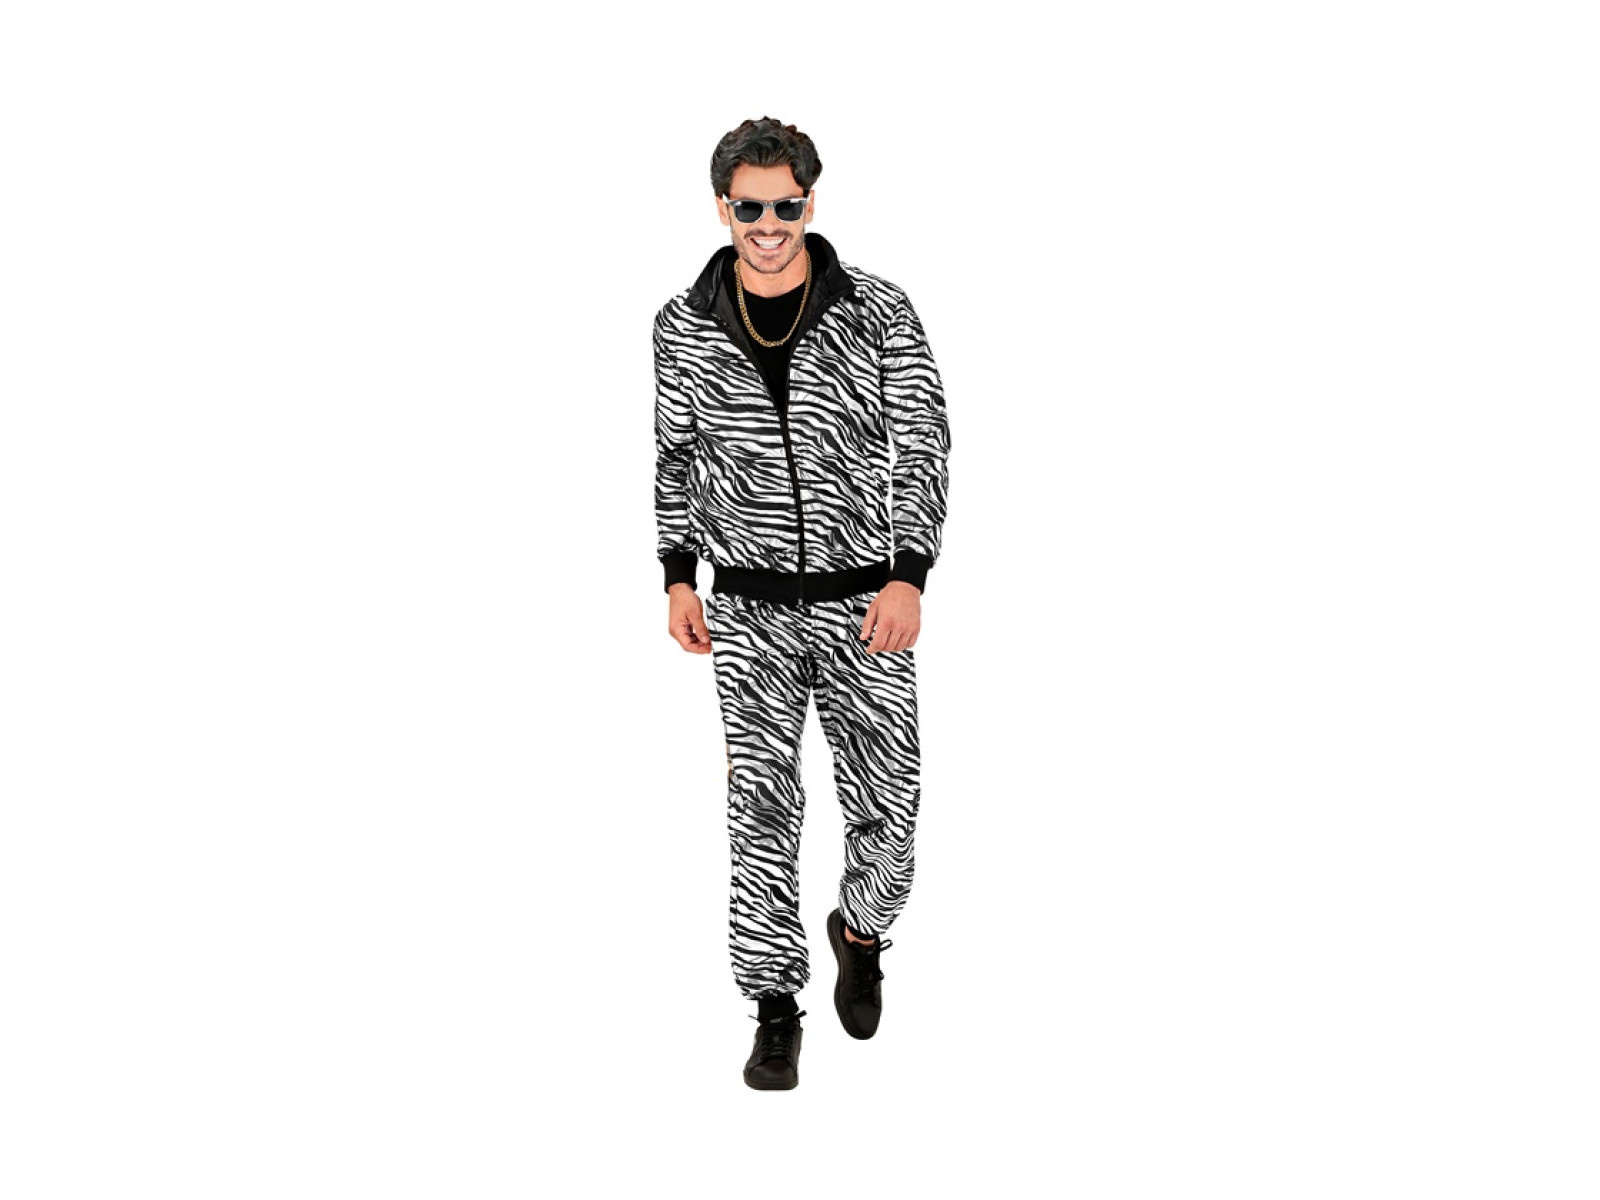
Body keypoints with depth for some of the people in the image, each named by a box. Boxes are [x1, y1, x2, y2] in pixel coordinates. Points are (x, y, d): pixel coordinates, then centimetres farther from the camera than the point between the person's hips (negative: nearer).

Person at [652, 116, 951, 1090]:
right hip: (749, 607, 1)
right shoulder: (685, 327, 0)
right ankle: (777, 1008, 12)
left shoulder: (880, 313, -6)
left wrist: (909, 575, -16)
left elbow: (924, 450, -6)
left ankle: (860, 931, 36)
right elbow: (676, 457, 11)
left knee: (888, 805, 5)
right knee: (762, 810, 0)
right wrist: (679, 577, 3)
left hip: (865, 600, -1)